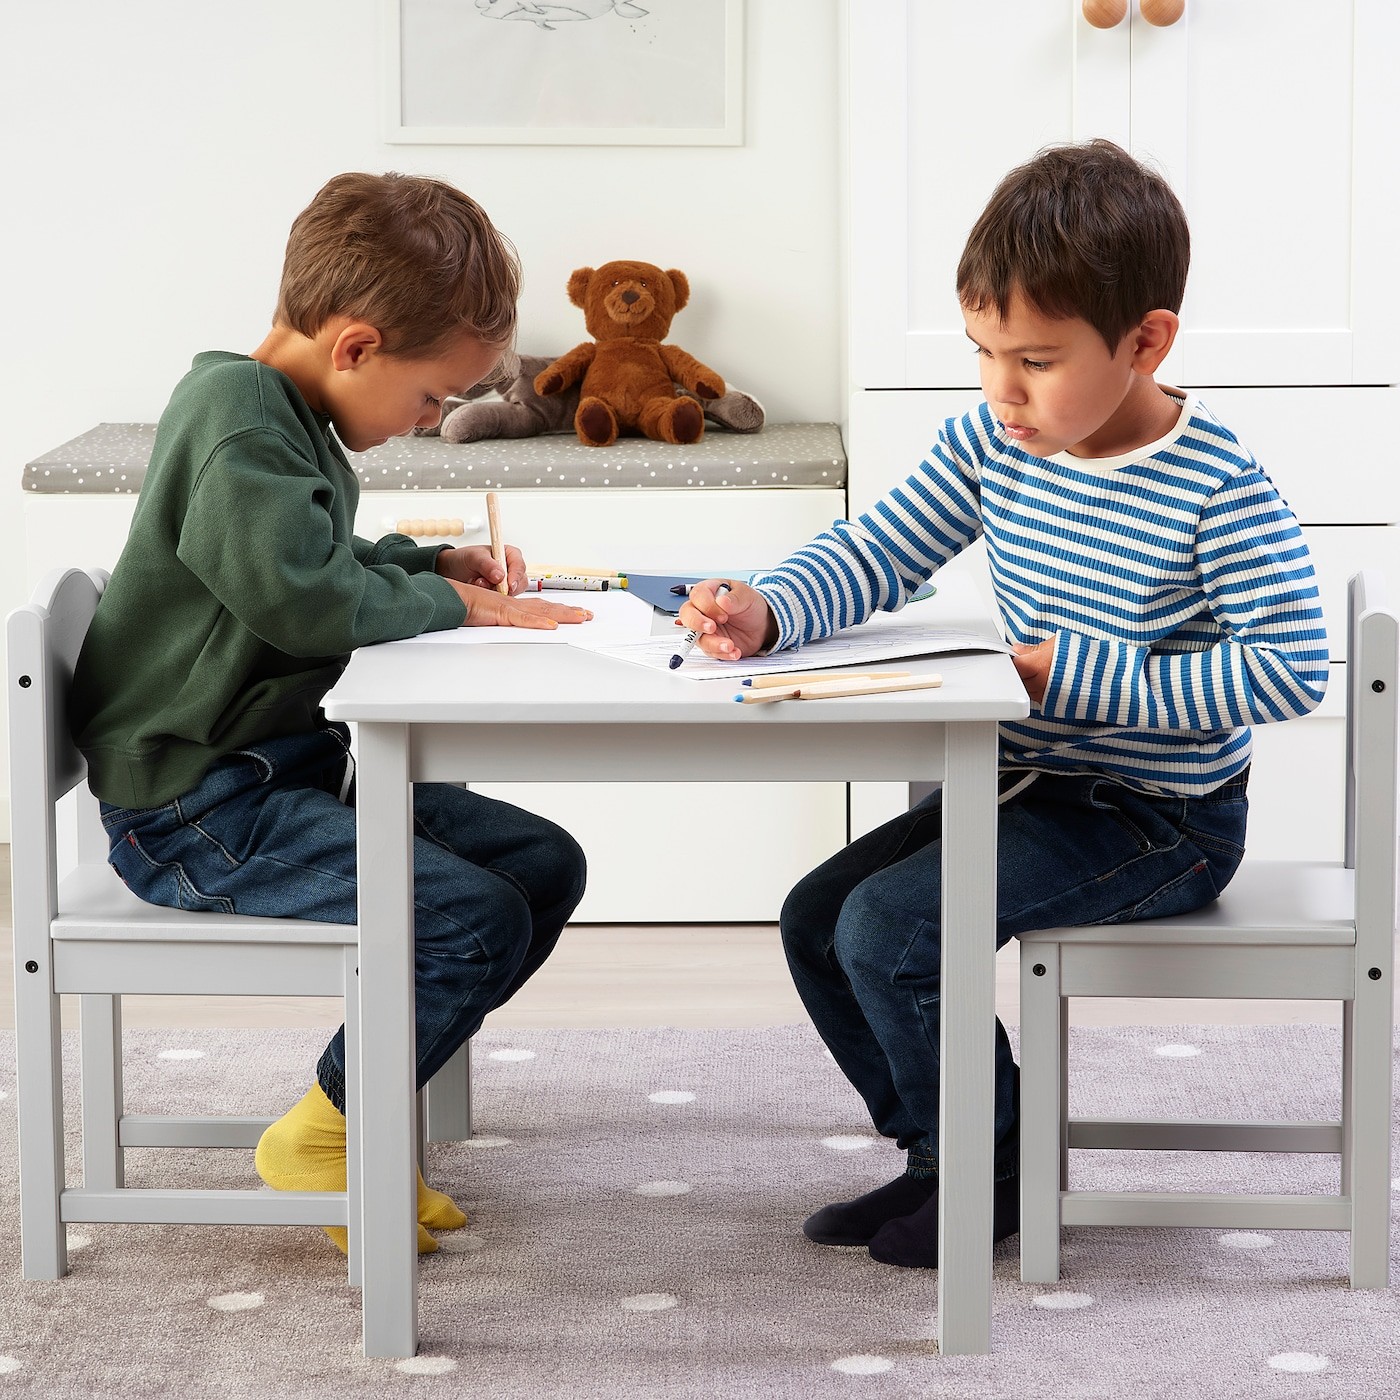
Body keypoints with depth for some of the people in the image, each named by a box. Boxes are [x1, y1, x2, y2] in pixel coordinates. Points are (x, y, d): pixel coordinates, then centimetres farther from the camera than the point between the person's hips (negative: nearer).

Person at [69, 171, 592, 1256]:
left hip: (295, 766, 11)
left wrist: (431, 565, 15)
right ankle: (326, 1135, -1)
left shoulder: (291, 418, 16)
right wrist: (450, 604, -16)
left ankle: (371, 1094, 13)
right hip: (197, 808, -11)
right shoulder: (238, 418, -18)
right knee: (473, 919, -23)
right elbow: (297, 590, -31)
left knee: (542, 864, 6)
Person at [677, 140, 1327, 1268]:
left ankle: (1000, 1163, 1)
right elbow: (880, 552, 5)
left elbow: (1290, 669, -24)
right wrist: (766, 611, -16)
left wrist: (1080, 673, -25)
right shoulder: (991, 443, 0)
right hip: (1030, 785, 8)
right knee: (817, 918, 5)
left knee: (889, 928, -20)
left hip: (1162, 822, -8)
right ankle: (947, 1154, 18)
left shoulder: (1217, 490, -21)